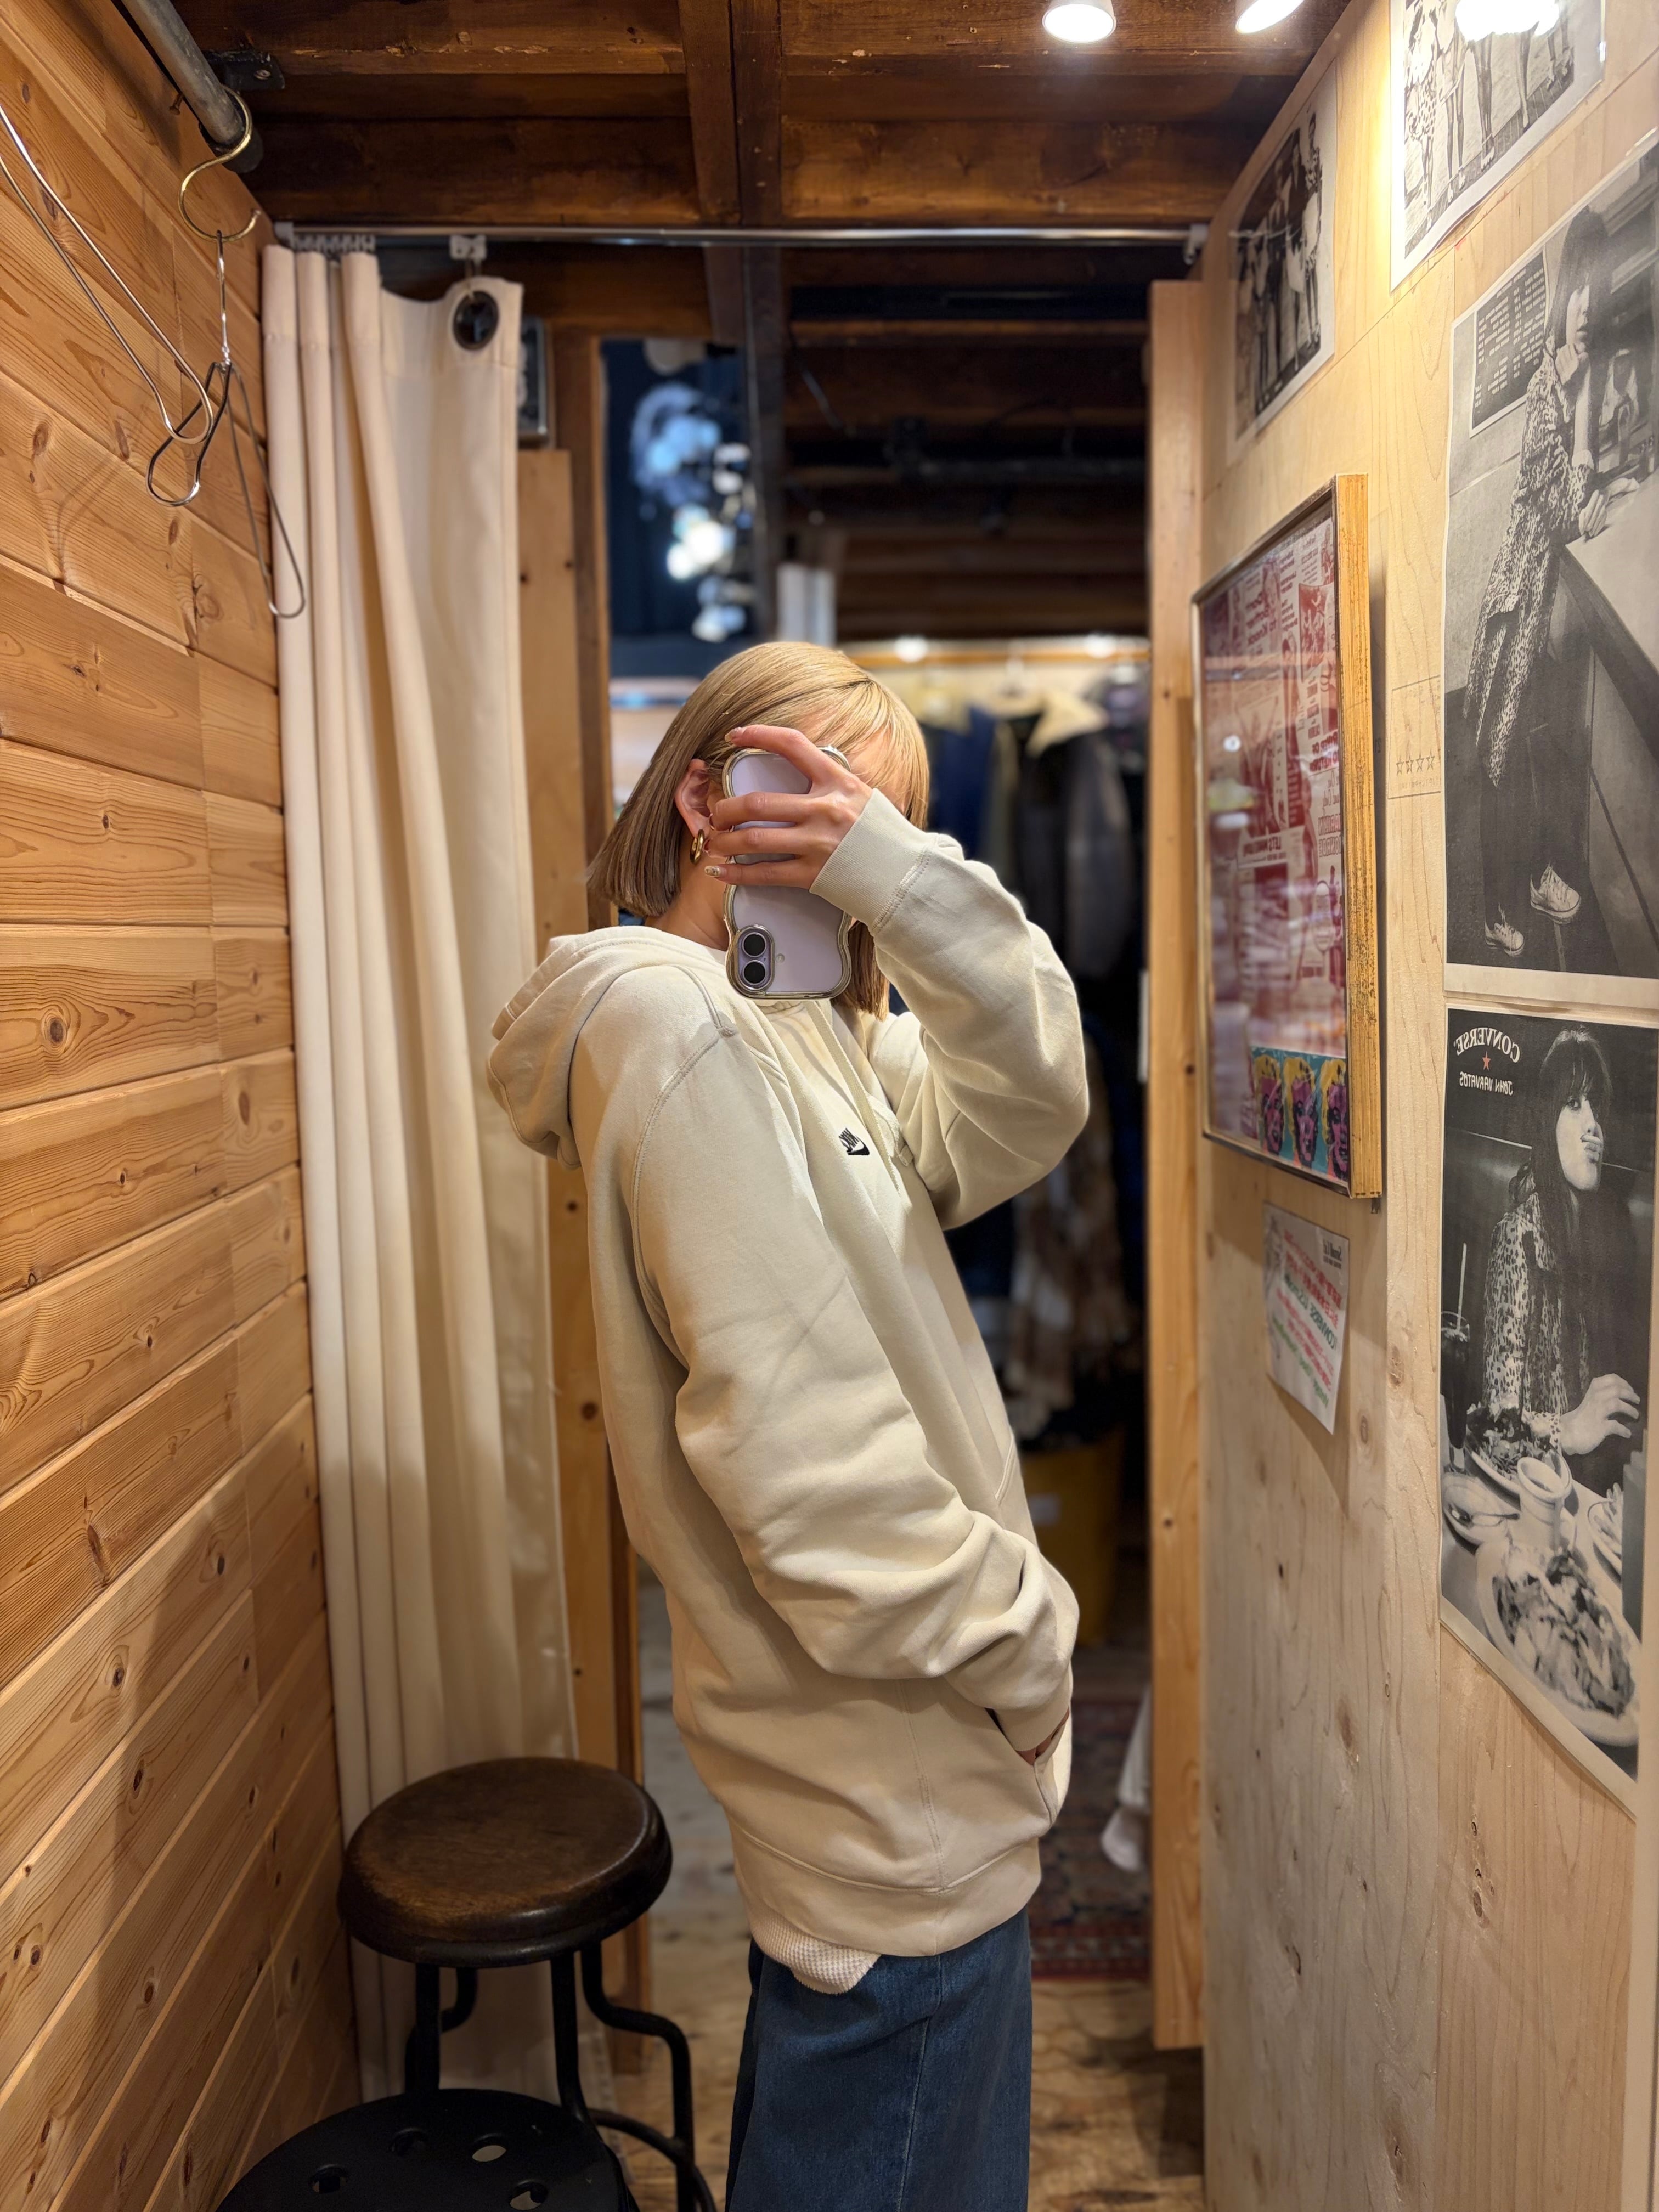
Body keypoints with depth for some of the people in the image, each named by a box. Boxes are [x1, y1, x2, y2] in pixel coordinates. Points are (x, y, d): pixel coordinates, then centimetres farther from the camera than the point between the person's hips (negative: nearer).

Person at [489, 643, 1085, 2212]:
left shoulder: (807, 1028, 10)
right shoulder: (676, 1025, -20)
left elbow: (1025, 1109, -4)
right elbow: (810, 1463, -27)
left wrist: (913, 881, -18)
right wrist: (1025, 1639, -13)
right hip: (899, 1790, -9)